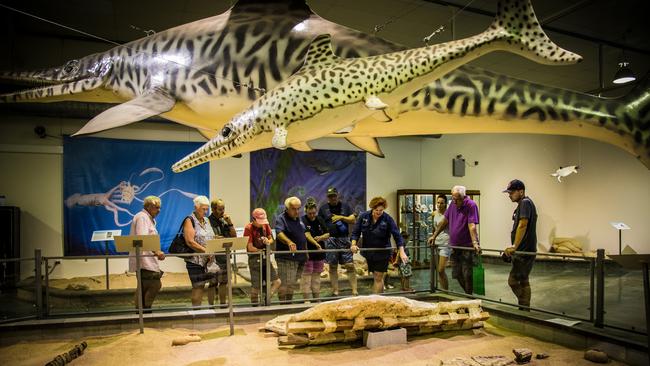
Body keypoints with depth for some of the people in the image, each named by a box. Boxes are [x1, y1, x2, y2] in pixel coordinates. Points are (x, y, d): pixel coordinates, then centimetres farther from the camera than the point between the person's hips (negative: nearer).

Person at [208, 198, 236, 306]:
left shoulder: (224, 221, 11)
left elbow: (234, 236, 10)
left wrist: (230, 223, 0)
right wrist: (216, 238, -23)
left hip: (225, 255, 7)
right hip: (213, 256, -7)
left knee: (224, 281, 13)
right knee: (213, 283, -3)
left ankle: (223, 304, 24)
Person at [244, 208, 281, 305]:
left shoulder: (265, 225, 6)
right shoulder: (248, 228, -12)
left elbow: (271, 239, 15)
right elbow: (250, 248, -14)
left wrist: (268, 242, -8)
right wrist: (262, 251, -2)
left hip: (265, 258, 6)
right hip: (255, 259, -6)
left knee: (277, 282, 1)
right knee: (256, 286, 0)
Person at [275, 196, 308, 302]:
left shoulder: (298, 219, 14)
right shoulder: (281, 219, -11)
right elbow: (279, 233, -31)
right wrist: (289, 242, -49)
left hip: (300, 257, 8)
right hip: (286, 257, -7)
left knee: (292, 283, 17)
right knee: (284, 284, -8)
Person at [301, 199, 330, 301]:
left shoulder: (320, 220, 8)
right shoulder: (303, 221, -10)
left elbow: (327, 234, 9)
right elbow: (307, 235, -22)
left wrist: (321, 237, -13)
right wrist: (317, 245, -36)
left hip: (319, 254, 5)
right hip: (307, 253, -5)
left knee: (316, 276, 14)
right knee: (306, 277, -3)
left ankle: (317, 298, 24)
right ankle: (306, 299, 3)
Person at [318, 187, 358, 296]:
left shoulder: (345, 206, 11)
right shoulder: (323, 208, 9)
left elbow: (353, 220, 6)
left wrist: (341, 217, -8)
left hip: (344, 239, 0)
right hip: (330, 240, 0)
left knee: (350, 265, -4)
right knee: (333, 267, 4)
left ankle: (354, 291, 0)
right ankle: (335, 291, 12)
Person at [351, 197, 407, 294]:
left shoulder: (388, 219, -13)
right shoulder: (363, 216, -6)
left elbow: (397, 235, -15)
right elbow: (356, 232, -2)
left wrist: (401, 252, -23)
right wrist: (354, 244, -19)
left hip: (382, 253, -3)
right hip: (368, 252, 3)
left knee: (378, 278, -1)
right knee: (377, 277, 15)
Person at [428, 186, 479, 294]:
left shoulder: (471, 205, -14)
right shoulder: (453, 205, 6)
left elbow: (472, 226, -25)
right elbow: (444, 221, 15)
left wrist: (475, 243, -35)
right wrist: (434, 236, 16)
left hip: (467, 247, -7)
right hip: (455, 246, 7)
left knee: (467, 275, -5)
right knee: (457, 274, 12)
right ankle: (468, 293, 29)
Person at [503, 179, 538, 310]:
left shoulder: (525, 203, -14)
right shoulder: (522, 204, 18)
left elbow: (522, 225, -24)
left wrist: (514, 246, -28)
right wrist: (514, 248, 24)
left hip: (525, 251, -11)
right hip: (524, 250, 11)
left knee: (513, 281, -11)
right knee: (523, 281, 15)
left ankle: (525, 308, -5)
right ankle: (525, 309, 23)